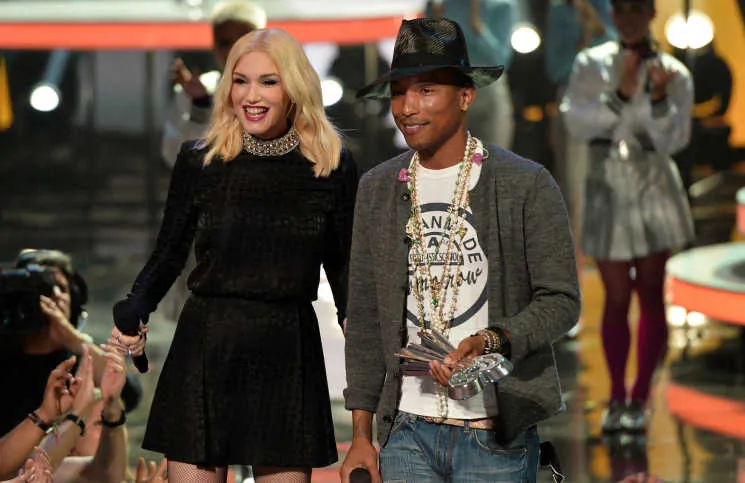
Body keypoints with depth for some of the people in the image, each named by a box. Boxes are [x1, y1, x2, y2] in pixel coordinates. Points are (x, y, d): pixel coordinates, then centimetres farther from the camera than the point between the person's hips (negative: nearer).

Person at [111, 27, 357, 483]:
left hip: (288, 353, 0)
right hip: (206, 347, 0)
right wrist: (134, 313, -8)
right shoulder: (200, 160, 2)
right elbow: (169, 254, 9)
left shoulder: (333, 166, 2)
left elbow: (342, 267, 9)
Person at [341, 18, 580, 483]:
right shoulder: (378, 189, 10)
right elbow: (365, 317, 12)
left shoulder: (528, 185, -3)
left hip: (497, 438, -3)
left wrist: (490, 341, -22)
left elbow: (561, 301, -4)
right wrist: (361, 436, 9)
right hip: (408, 434, 3)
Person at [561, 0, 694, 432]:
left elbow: (675, 139, -8)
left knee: (651, 293, -1)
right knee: (617, 297, 3)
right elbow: (577, 123, -9)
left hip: (654, 188, 0)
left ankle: (640, 399, 5)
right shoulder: (591, 65, 3)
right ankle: (617, 398, 13)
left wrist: (658, 98, -24)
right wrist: (620, 96, -21)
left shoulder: (675, 75, 0)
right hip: (607, 189, 1)